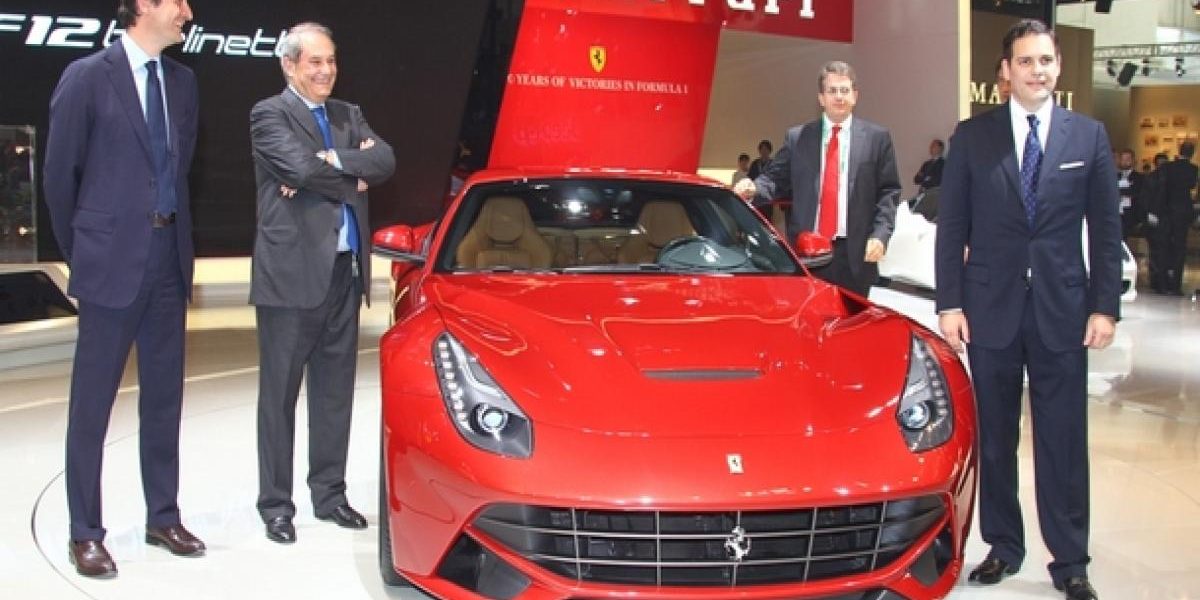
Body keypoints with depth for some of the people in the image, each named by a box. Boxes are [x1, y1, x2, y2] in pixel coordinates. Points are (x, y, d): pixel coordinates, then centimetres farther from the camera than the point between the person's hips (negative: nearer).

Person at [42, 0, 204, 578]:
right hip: (111, 266, -5)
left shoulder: (183, 81, 8)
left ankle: (163, 516, 23)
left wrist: (176, 242, 13)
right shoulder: (87, 77, -7)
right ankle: (85, 532, 14)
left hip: (168, 264, 5)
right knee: (92, 401, 4)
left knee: (163, 396, 12)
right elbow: (59, 174, -2)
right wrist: (80, 252, 4)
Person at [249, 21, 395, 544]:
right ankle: (275, 504, 12)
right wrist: (354, 177, -5)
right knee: (280, 395, 4)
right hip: (290, 273, -6)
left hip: (344, 272, 6)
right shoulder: (269, 115, -2)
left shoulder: (349, 116, 16)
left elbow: (385, 161, -1)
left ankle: (329, 494, 23)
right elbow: (302, 168, -19)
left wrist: (333, 162, -13)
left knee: (335, 391, 12)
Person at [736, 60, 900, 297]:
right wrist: (754, 188, -14)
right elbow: (776, 179, 8)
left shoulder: (877, 138, 7)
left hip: (855, 252, -1)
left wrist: (880, 235, -9)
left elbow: (888, 191, 3)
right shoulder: (797, 137, 10)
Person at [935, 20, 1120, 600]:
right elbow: (952, 225, 1)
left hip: (1062, 310, 0)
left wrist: (1105, 307, -2)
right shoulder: (973, 134, 2)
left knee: (1063, 440, 3)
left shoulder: (1089, 136, 4)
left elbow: (1105, 229, 5)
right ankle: (1004, 545, 23)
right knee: (994, 436, 9)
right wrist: (949, 304, -5)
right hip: (991, 307, 0)